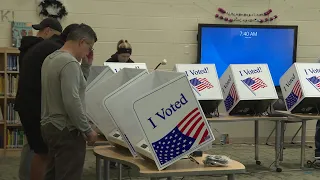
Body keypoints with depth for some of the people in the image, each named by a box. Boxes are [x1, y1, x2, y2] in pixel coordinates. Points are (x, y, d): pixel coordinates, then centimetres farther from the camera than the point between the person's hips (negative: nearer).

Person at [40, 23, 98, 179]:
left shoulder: (51, 58, 13)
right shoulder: (70, 62, -19)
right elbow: (72, 102, -26)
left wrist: (86, 66, 12)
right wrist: (88, 130, -17)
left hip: (50, 126, 10)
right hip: (66, 130, -10)